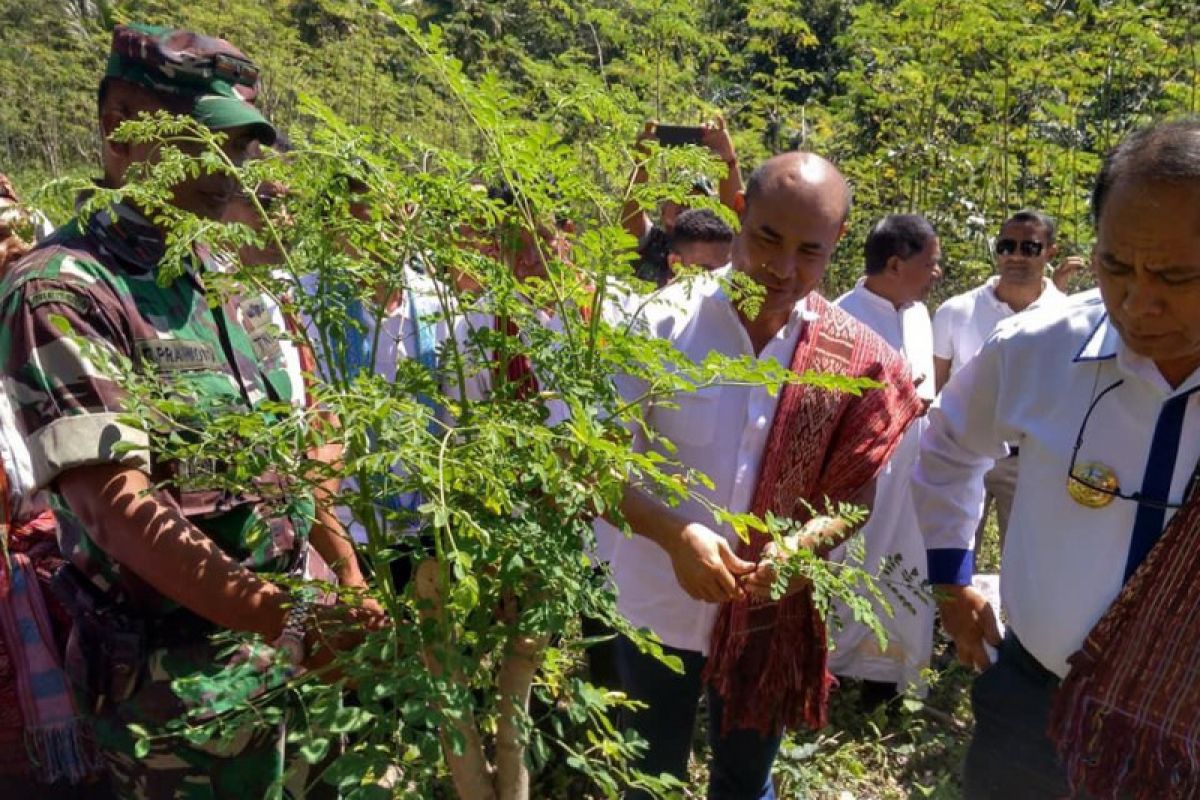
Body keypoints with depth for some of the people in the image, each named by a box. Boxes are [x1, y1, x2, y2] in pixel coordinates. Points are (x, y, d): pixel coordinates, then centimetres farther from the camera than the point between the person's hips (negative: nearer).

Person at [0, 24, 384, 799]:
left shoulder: (221, 281, 8)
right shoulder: (63, 292, -15)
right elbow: (118, 507, -23)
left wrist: (349, 575, 6)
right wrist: (279, 621, -29)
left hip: (287, 643, 7)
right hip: (181, 674, -7)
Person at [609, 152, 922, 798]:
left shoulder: (856, 359, -10)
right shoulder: (662, 325, -16)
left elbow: (854, 496, -3)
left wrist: (800, 546, -23)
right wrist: (675, 535, -30)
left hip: (770, 616, 1)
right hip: (657, 606, -1)